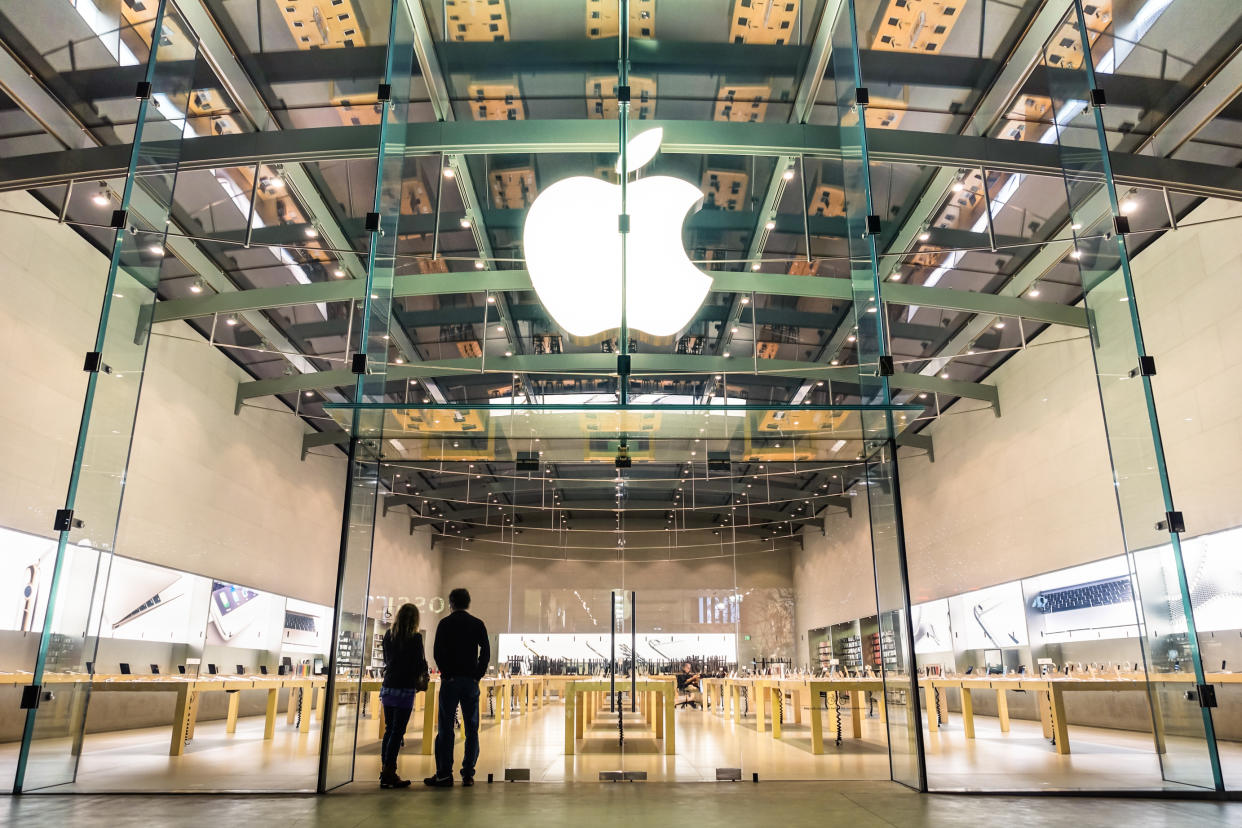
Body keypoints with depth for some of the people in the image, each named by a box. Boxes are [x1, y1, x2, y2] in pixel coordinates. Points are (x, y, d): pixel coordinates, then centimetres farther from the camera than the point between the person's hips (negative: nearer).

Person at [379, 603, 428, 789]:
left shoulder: (388, 636, 7)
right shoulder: (415, 638, -9)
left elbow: (387, 660, 14)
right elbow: (421, 665, -5)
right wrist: (421, 678, 16)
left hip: (387, 688, 6)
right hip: (405, 689, -6)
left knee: (389, 730, 13)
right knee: (397, 732, -1)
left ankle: (385, 773, 18)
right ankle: (389, 773, 0)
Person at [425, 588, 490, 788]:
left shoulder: (444, 623, 1)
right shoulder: (477, 624, 6)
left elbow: (437, 652, -6)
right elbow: (485, 652, -1)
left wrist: (446, 673, 0)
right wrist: (478, 674, 3)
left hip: (450, 681, -2)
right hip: (471, 681, 2)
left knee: (446, 728, 2)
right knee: (471, 729, 6)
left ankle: (444, 774, -1)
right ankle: (468, 774, 4)